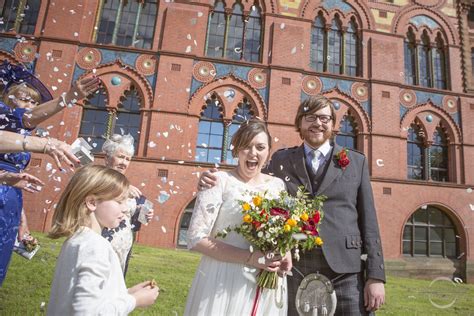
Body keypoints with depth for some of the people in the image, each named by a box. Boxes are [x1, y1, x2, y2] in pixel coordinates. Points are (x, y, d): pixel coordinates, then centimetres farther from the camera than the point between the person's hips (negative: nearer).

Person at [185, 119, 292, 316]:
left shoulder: (278, 185, 4)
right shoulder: (220, 181, -9)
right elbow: (196, 238, -13)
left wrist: (285, 254, -7)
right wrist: (249, 257, -20)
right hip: (224, 281, -4)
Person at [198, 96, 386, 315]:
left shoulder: (357, 162, 9)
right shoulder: (281, 160, 8)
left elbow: (368, 221, 6)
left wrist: (375, 276, -1)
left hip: (345, 272, 0)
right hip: (292, 270, 0)